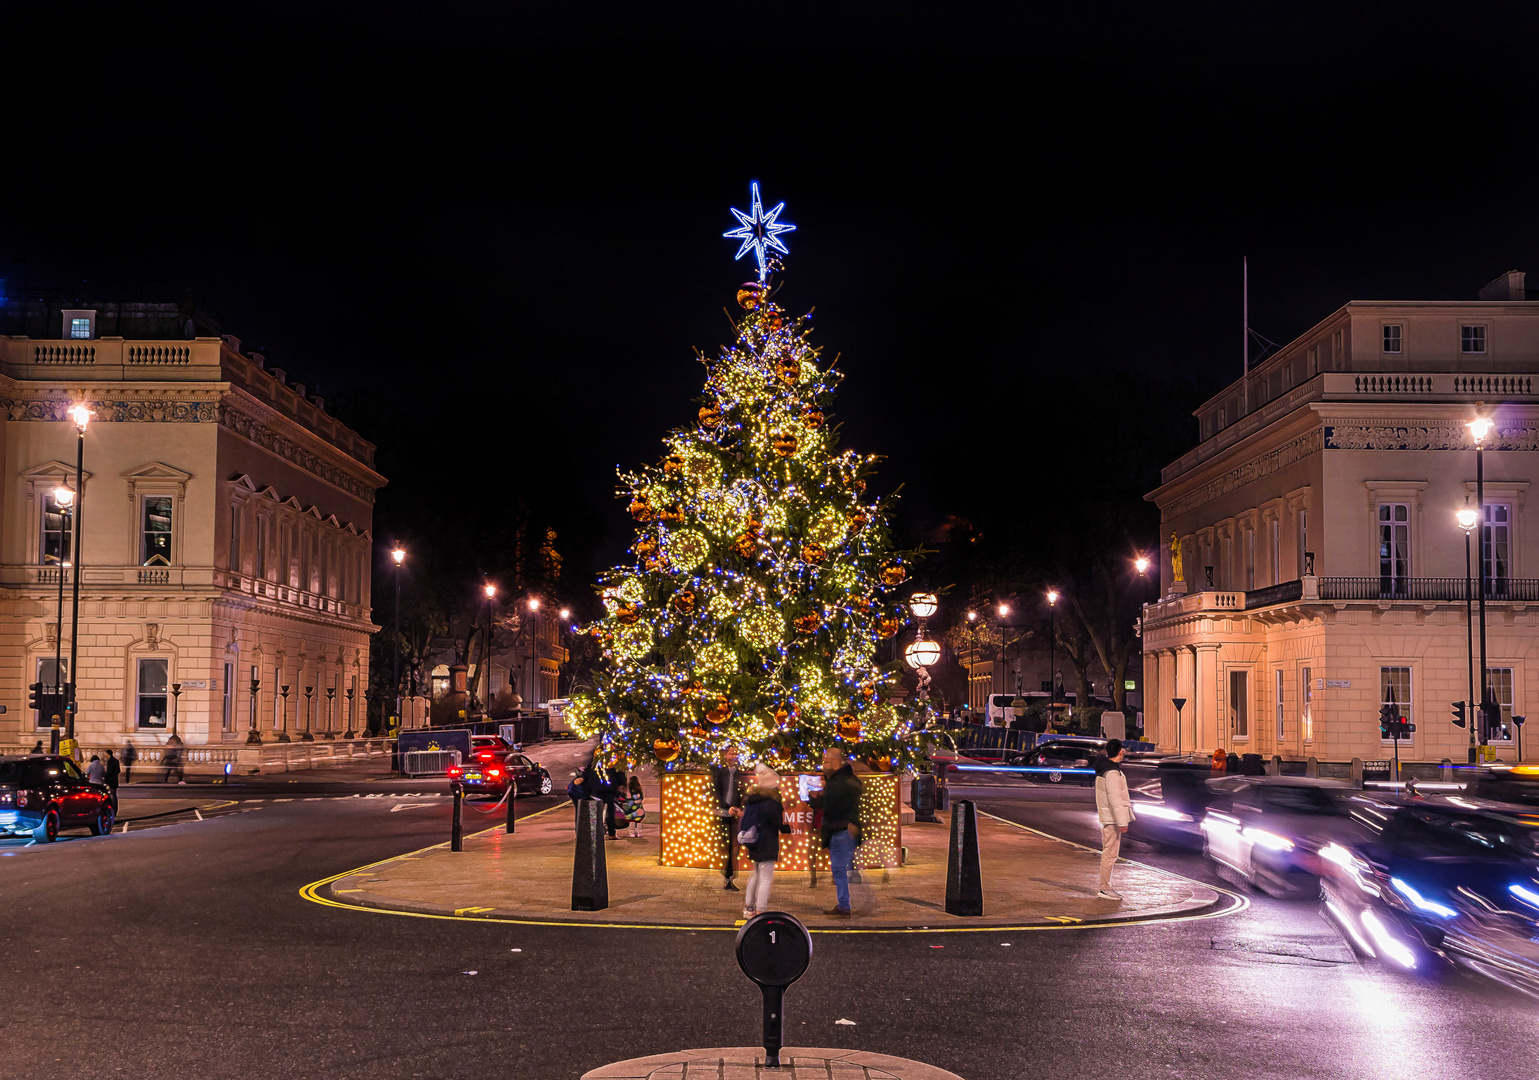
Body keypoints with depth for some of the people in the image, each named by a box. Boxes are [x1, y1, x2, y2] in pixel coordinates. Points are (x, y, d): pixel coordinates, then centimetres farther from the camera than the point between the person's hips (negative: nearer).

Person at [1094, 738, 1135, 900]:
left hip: (1107, 818, 11)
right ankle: (1105, 889, -4)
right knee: (1110, 853, -7)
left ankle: (1106, 887, 23)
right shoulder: (1112, 773, -20)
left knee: (1109, 852, 16)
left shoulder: (1104, 769, 13)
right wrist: (1122, 821, -21)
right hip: (1112, 819, -11)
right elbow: (1115, 799, -22)